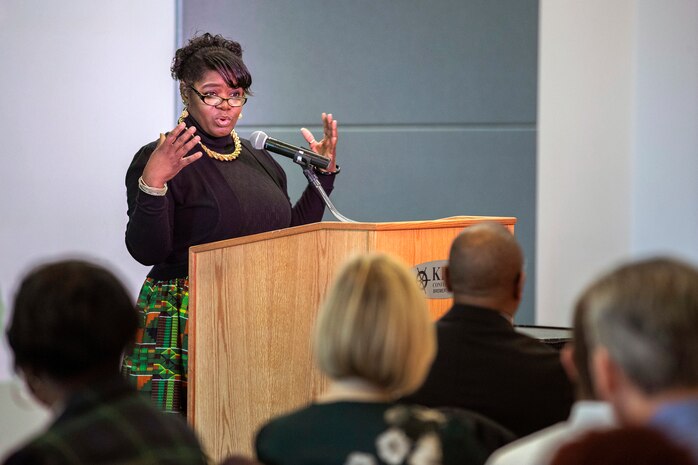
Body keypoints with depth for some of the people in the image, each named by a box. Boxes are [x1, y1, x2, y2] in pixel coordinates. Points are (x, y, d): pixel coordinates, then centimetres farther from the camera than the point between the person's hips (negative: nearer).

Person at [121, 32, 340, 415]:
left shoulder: (260, 161, 15)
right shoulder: (157, 160, -5)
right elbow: (145, 251, -13)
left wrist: (323, 175, 15)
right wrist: (152, 184, -26)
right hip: (184, 322, -5)